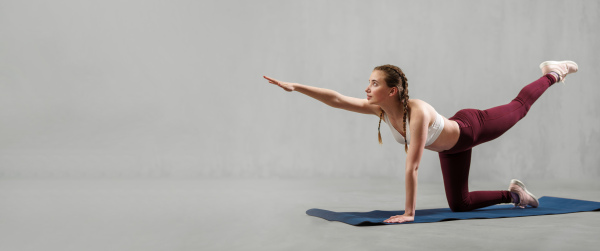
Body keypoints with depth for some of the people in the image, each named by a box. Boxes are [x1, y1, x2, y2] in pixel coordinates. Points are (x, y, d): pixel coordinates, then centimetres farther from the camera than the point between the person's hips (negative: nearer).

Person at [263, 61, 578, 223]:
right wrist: (294, 86, -34)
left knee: (518, 107, 22)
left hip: (471, 128, -6)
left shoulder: (418, 112, -45)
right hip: (450, 148, 6)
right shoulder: (380, 109, -26)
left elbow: (412, 167, -45)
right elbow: (336, 99, -28)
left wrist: (409, 213, -43)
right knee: (459, 204, 11)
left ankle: (553, 74, 51)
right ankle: (513, 194, 33)